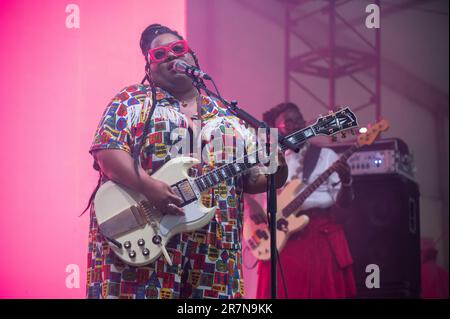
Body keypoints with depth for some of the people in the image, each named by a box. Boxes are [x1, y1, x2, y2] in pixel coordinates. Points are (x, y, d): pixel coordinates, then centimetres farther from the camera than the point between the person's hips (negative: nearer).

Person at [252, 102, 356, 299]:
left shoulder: (326, 155, 10)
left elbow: (343, 201, 4)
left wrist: (346, 181, -16)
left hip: (323, 233, -1)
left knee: (325, 291, -5)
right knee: (284, 292, -4)